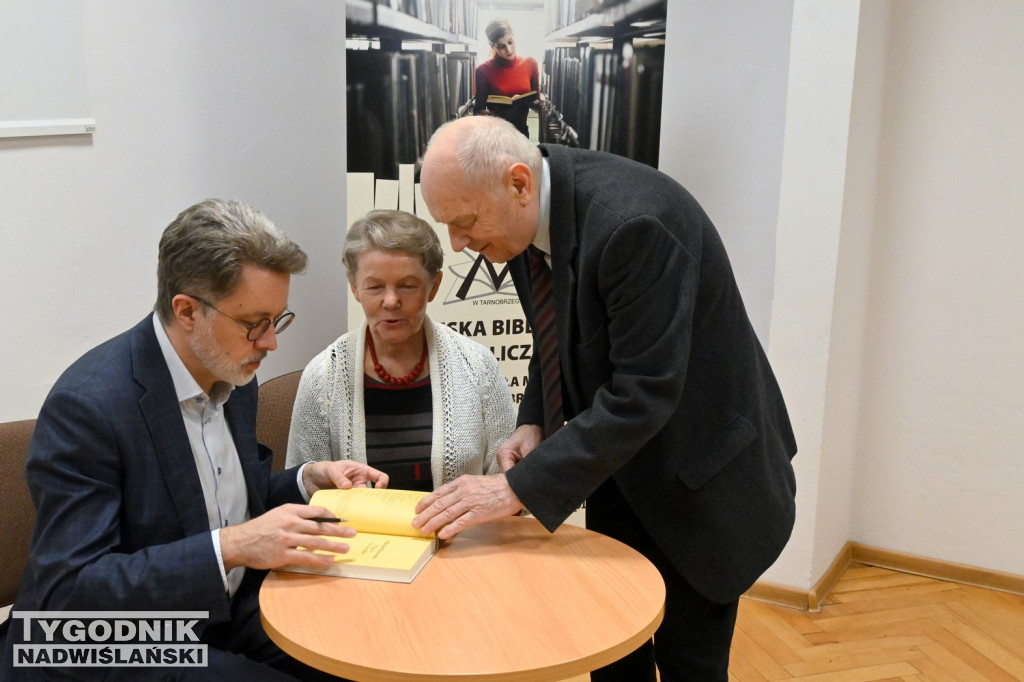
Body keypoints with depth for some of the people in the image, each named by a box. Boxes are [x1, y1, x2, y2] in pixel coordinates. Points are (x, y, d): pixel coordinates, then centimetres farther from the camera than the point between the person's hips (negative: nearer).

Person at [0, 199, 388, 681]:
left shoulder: (232, 373, 2)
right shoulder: (85, 405, -23)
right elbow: (66, 592, -26)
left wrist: (307, 481, -4)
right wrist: (229, 548, -34)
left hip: (229, 614, 7)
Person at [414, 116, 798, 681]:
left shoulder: (632, 220, -33)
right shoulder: (528, 210, -7)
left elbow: (645, 393, -33)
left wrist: (519, 487, -31)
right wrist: (532, 424, -8)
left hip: (700, 471, -7)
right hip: (621, 461, 7)